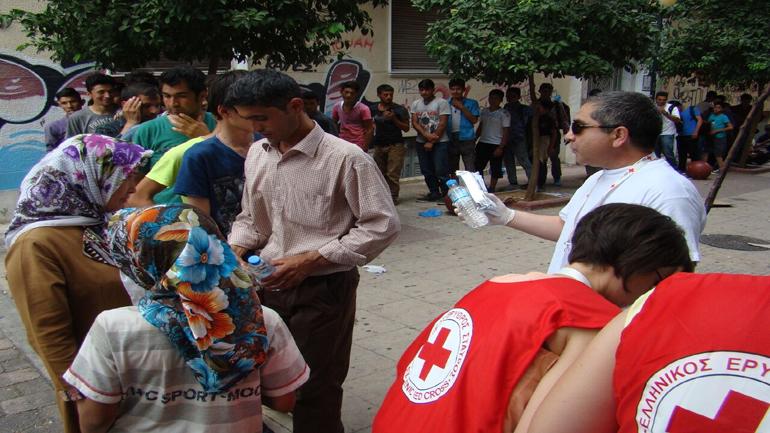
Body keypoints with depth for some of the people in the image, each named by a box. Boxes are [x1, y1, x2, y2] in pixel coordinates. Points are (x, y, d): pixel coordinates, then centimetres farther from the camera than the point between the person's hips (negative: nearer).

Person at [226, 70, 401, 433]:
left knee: (315, 391, 7)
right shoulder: (257, 153, 6)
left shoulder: (345, 158, -16)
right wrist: (235, 251, -4)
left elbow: (382, 226, -15)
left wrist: (310, 260, -19)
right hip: (268, 284, 6)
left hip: (323, 290, -6)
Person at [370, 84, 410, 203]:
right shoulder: (373, 109, 9)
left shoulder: (400, 110, -1)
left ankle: (393, 196, -3)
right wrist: (373, 126, 5)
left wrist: (393, 119, -13)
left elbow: (406, 128, -2)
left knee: (392, 173, -10)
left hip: (395, 145, -4)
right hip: (379, 145, 4)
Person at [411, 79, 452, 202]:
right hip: (421, 142, 6)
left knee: (441, 170, -9)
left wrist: (432, 141, -11)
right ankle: (434, 193, 20)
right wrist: (426, 135, -13)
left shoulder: (441, 103, -4)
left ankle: (446, 194, -2)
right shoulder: (416, 104, 12)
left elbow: (443, 124, -9)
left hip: (439, 142, -5)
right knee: (427, 171, 9)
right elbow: (415, 123, 3)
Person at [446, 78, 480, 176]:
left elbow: (474, 120, -6)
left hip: (466, 139, -3)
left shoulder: (472, 103, 4)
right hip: (451, 139, 3)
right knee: (452, 169, 10)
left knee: (470, 169, -8)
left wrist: (462, 107, -8)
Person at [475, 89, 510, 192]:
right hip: (482, 143, 5)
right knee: (478, 166, 6)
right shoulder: (484, 112, 10)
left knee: (495, 169, 1)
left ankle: (491, 188, 12)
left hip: (496, 145, -5)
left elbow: (506, 132, -9)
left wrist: (501, 147, -15)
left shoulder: (504, 114, -6)